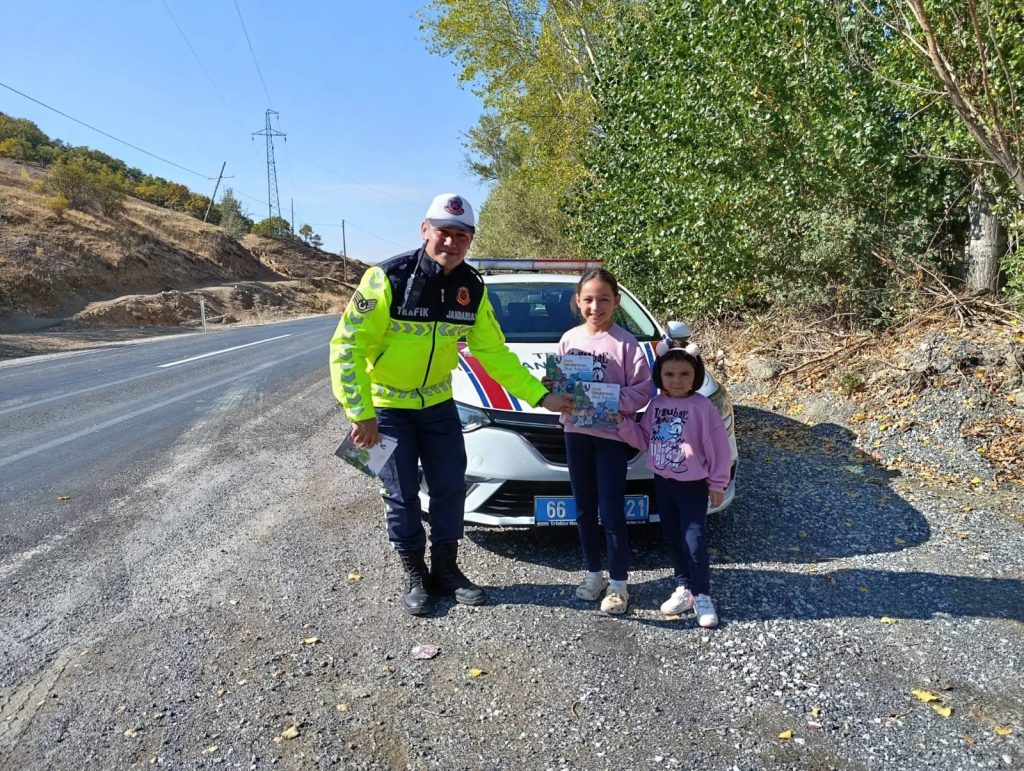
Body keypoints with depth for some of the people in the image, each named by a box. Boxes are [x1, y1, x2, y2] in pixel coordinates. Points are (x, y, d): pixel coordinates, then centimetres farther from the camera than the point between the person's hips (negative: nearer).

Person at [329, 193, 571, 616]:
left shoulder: (472, 288, -8)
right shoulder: (388, 278, -23)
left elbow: (494, 353, -1)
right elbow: (347, 346, -21)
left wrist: (541, 396, -7)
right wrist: (361, 414, -23)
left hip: (438, 402, 5)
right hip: (387, 405, -4)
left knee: (451, 486, 7)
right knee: (403, 494, 3)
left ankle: (446, 569, 25)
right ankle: (414, 575, 23)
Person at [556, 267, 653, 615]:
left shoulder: (625, 343, -9)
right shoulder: (569, 339, 3)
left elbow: (643, 389, -12)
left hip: (612, 433, -4)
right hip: (576, 431, 4)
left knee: (612, 511, 1)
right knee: (584, 509, 14)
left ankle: (618, 582, 16)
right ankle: (593, 573, 29)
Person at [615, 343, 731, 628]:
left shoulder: (702, 407, -14)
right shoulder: (656, 405, 2)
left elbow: (718, 448, -10)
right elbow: (645, 439, 8)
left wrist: (717, 484, -7)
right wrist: (623, 424, -8)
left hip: (693, 485, -6)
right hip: (662, 482, 6)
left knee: (694, 540, -5)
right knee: (673, 538, 13)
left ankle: (702, 596, 9)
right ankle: (683, 588, 26)